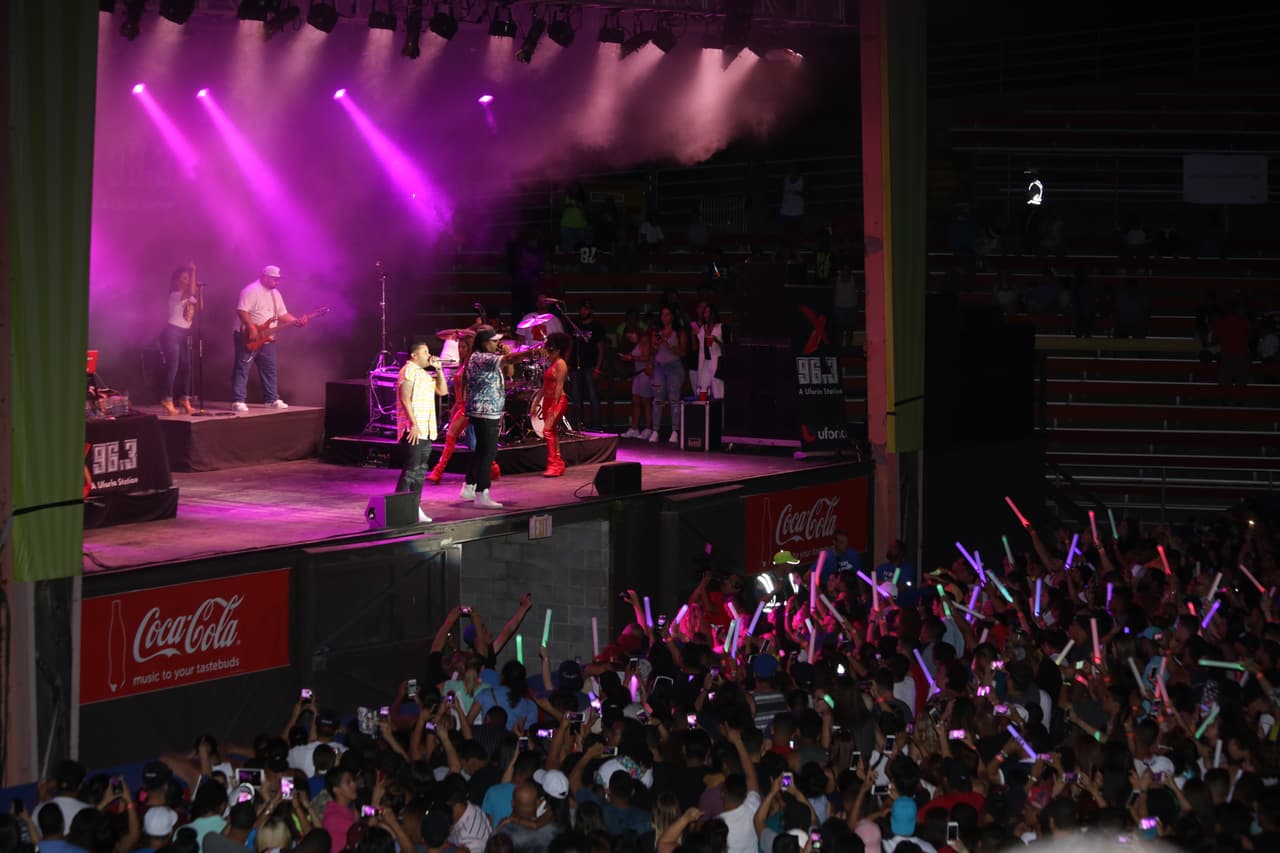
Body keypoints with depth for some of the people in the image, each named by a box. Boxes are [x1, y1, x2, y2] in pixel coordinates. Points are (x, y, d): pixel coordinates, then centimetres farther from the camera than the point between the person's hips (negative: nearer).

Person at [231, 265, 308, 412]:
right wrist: (252, 329, -29)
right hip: (248, 337, -9)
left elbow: (282, 314, 18)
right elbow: (241, 311, -23)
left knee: (269, 369, 13)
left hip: (266, 339, 9)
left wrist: (297, 321, 1)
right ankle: (238, 401, -13)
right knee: (242, 369, -9)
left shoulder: (275, 294, 14)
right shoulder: (251, 290, -15)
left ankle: (272, 399, 23)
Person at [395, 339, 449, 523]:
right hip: (413, 429, -9)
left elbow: (442, 391, 17)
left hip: (426, 430, 9)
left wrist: (438, 369, 9)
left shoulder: (425, 374, 19)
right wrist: (414, 425, -21)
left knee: (420, 470, 10)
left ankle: (415, 508, 14)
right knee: (411, 470, -11)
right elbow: (405, 400, -16)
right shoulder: (409, 371, -9)